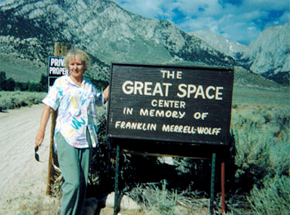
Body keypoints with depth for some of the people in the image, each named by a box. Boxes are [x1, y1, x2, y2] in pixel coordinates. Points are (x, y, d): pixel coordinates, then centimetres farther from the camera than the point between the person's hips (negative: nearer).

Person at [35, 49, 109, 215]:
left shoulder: (89, 85, 15)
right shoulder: (61, 83, 2)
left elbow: (102, 99, 31)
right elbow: (49, 107, -1)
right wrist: (41, 132, -7)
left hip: (86, 138, 5)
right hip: (66, 138, -4)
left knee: (83, 182, 8)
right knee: (73, 182, -13)